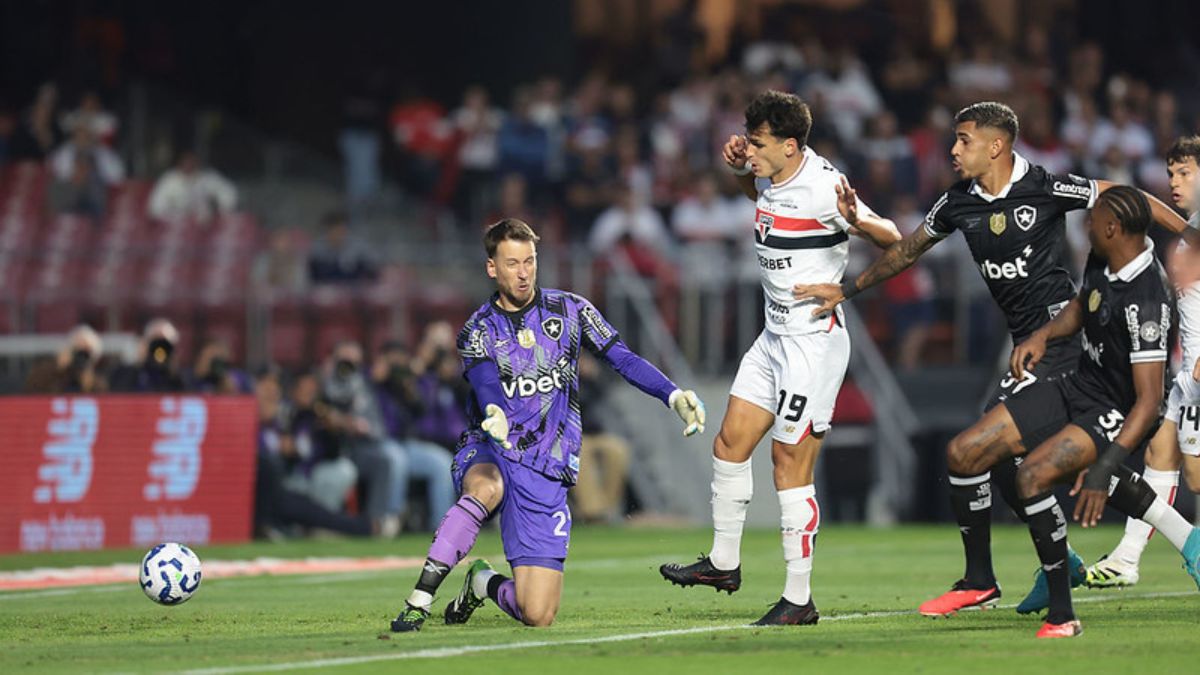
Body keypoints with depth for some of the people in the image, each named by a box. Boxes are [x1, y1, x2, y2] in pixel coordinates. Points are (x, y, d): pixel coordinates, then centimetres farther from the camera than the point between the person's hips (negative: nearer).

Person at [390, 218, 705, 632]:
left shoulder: (569, 310, 4)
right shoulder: (478, 331, 0)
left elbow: (624, 360, 1)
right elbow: (487, 388, -19)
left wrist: (674, 396, -16)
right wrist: (494, 416, -44)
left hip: (546, 473, 1)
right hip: (488, 455, -1)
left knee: (537, 616, -9)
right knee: (486, 488, -42)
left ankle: (485, 583, 27)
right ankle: (419, 600, -35)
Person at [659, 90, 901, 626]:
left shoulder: (822, 187, -20)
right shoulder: (773, 174, 5)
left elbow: (892, 239, -19)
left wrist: (857, 221, -40)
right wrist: (738, 166, 10)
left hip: (814, 340, -9)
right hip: (774, 335, 9)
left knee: (791, 466, -6)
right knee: (730, 442, 13)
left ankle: (799, 600, 0)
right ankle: (723, 563, 28)